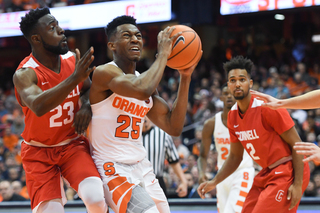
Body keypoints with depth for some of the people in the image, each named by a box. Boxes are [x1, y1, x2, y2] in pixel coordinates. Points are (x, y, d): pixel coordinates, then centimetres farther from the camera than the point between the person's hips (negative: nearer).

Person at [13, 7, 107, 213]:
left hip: (73, 144, 3)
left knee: (95, 196, -24)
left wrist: (86, 106, -9)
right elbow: (38, 107, -42)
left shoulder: (74, 61, -6)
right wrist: (74, 78, -50)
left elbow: (88, 89, 15)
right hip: (39, 151, -3)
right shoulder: (25, 74, -21)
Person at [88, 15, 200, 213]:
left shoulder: (144, 79, 12)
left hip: (141, 167, 9)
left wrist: (185, 79, 3)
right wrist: (163, 54, -19)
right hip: (112, 167, -9)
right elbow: (142, 90, -33)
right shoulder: (104, 73, -13)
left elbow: (174, 128, 8)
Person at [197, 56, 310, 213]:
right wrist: (214, 182, 7)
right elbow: (235, 156, 17)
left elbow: (297, 144, -16)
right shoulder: (232, 116, 5)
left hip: (287, 172, -8)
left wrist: (298, 184, -21)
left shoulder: (267, 107, -18)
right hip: (267, 174, 8)